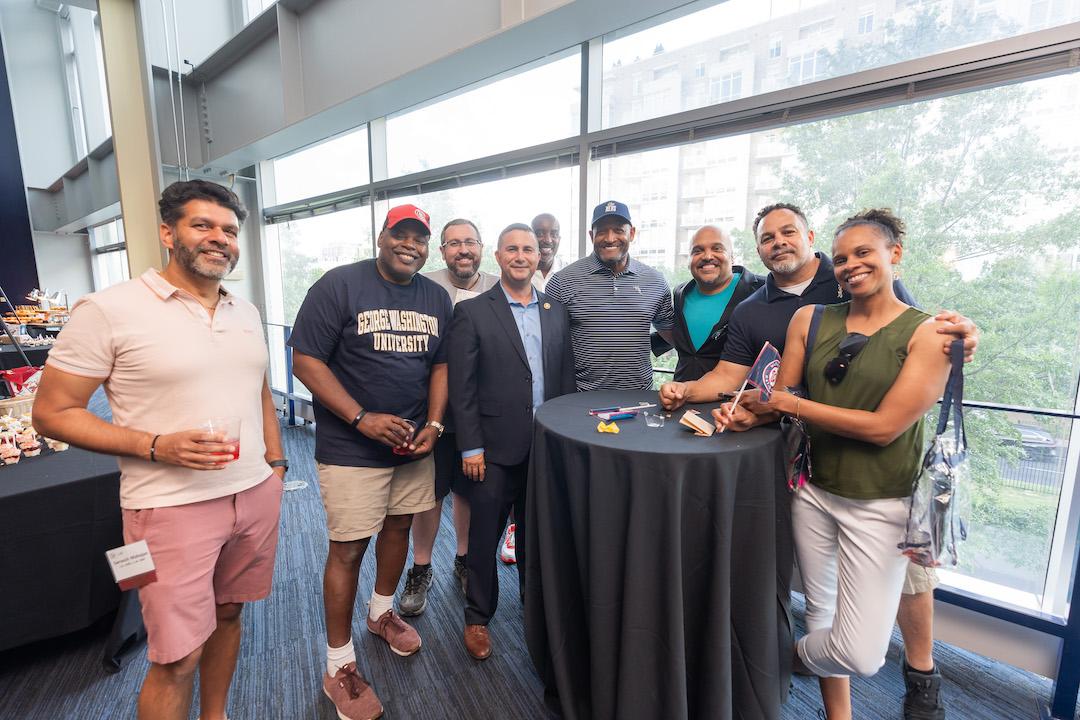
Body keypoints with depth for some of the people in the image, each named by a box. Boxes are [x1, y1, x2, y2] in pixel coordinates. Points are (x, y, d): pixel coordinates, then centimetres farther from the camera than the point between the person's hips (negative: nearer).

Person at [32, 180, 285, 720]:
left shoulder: (246, 312, 7)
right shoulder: (108, 310, -10)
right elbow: (52, 412, -6)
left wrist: (275, 462, 11)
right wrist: (154, 446, -19)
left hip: (255, 494, 6)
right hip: (171, 508, -5)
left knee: (227, 613, 22)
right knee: (176, 659, 5)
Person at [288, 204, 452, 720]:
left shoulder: (437, 298, 7)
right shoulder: (339, 285, -9)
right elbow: (305, 360, -12)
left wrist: (434, 425, -3)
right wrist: (362, 418, -19)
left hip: (414, 444, 5)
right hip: (351, 449, -5)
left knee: (398, 527, 18)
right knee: (348, 549, 2)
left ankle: (382, 612, 45)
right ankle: (339, 666, 23)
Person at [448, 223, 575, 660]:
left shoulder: (557, 312, 7)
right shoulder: (472, 312, -5)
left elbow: (566, 378, 8)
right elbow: (461, 387, -8)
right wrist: (470, 447, -10)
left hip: (547, 446, 4)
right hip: (495, 448, -3)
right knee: (484, 537, 12)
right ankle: (478, 618, 34)